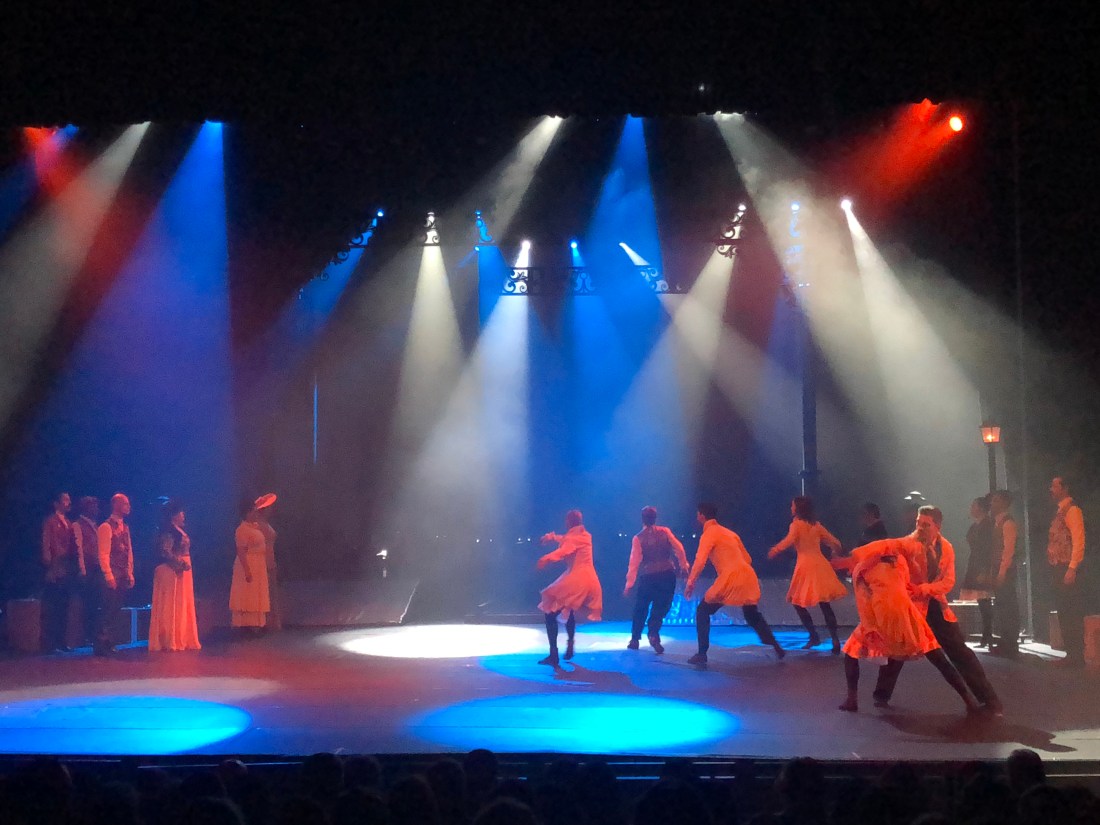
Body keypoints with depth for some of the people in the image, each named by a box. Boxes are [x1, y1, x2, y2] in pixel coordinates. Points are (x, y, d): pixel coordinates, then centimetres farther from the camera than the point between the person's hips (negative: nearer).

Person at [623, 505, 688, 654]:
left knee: (640, 608, 15)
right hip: (668, 574, 1)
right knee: (660, 608, 10)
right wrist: (683, 566, 8)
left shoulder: (638, 538, -5)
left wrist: (629, 584, -6)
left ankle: (635, 640, 18)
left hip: (648, 576, -1)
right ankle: (653, 633, -12)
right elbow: (679, 548, -2)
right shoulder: (665, 532, 1)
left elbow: (634, 562, -8)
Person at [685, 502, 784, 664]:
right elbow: (747, 558, 25)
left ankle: (702, 654, -2)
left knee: (703, 611, 4)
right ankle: (777, 648, 20)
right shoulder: (729, 532, 23)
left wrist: (690, 583, -10)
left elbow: (700, 561, -14)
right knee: (752, 615, 26)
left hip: (730, 578, -7)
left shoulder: (708, 534, -1)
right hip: (748, 576, 8)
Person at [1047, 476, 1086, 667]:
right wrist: (1054, 571, 12)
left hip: (1068, 569, -9)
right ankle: (1070, 653, 14)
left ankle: (1077, 656, -5)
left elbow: (1078, 541, -16)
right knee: (1063, 612, 10)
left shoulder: (1072, 510, -9)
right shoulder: (1059, 512, 18)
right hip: (1058, 569, 9)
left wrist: (1072, 569, -21)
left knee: (1072, 613, -7)